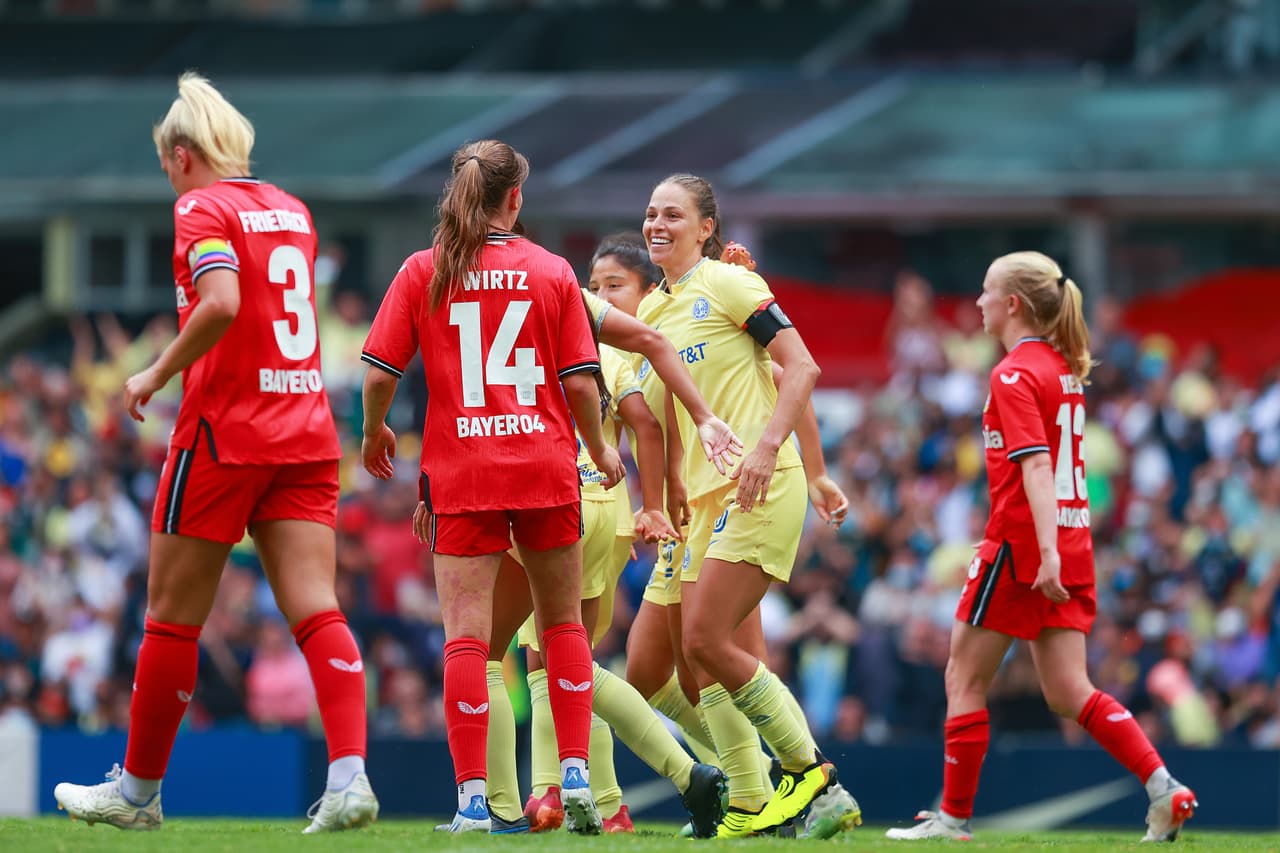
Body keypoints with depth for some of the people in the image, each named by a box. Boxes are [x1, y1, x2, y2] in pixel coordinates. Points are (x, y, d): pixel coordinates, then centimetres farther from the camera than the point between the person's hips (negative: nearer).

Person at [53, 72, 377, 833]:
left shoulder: (203, 209, -8)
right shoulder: (291, 210, 15)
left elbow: (221, 303, -24)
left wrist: (157, 375, -13)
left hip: (225, 432, -6)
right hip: (307, 431, 6)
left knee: (174, 619, 6)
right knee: (316, 610, -4)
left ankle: (139, 790, 16)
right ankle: (351, 778, -20)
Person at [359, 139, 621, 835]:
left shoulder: (422, 273, 0)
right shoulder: (552, 272, 1)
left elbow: (380, 371, -3)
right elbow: (580, 380, 0)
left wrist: (374, 433, 16)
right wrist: (599, 449, 17)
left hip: (460, 470, -1)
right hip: (545, 465, 1)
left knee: (466, 633, -3)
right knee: (563, 622, 15)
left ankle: (472, 800, -9)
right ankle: (575, 775, 8)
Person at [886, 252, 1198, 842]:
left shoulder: (1013, 375, -12)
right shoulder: (1063, 367, 14)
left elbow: (1035, 462, -22)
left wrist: (1046, 550, -29)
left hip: (1022, 546, -8)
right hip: (1071, 546, 8)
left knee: (965, 679, 4)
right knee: (1068, 691, 6)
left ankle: (954, 816, 9)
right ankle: (1163, 788, -9)